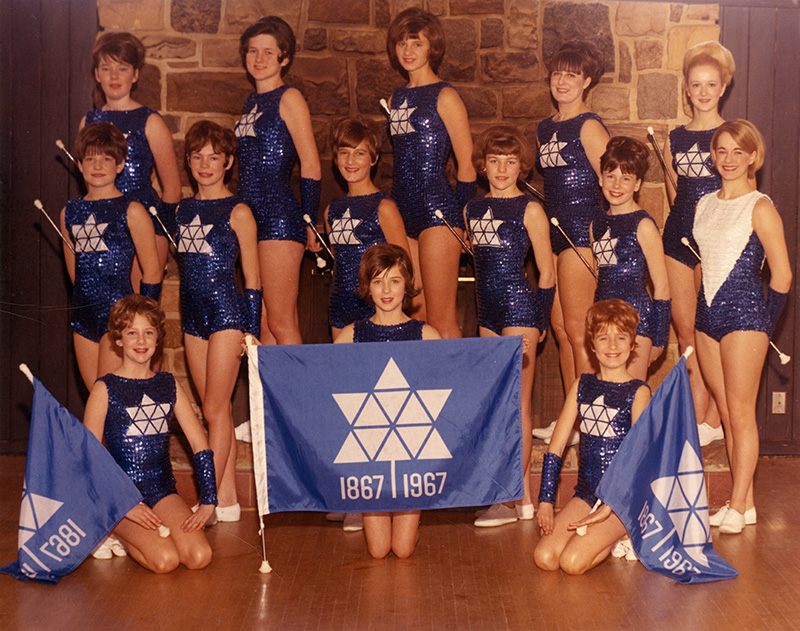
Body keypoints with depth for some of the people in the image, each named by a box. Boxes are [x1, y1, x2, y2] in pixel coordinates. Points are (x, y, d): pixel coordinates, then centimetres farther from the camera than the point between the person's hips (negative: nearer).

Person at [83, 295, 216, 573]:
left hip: (162, 490, 4)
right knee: (165, 560, -24)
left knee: (199, 557, -19)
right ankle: (115, 533, 6)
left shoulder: (169, 385, 9)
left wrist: (208, 501, -4)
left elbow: (201, 446, 7)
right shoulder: (105, 389, -4)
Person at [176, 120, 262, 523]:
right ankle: (227, 500, 14)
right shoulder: (182, 210, 13)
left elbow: (252, 278, -3)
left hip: (226, 312, -6)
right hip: (192, 314, 6)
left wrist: (251, 330, -6)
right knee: (215, 410, 8)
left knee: (215, 410, -6)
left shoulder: (237, 212, -4)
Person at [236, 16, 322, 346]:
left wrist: (309, 222, -12)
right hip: (251, 216, 8)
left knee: (281, 324, -7)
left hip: (280, 216, -8)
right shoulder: (252, 102, 18)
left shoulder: (289, 98, -4)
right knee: (262, 324, 10)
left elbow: (311, 165, -9)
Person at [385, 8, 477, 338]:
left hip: (437, 211, -7)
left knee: (441, 322, -6)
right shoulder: (397, 97, 16)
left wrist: (462, 222, -7)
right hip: (403, 212, 7)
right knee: (416, 318, 9)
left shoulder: (445, 96, -4)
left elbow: (467, 165, -6)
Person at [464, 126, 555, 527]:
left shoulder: (530, 210, -4)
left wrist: (541, 320, -3)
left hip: (520, 307, -6)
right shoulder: (472, 209, 12)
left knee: (516, 405, -5)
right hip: (487, 312, 6)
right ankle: (525, 498, 17)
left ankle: (510, 500, -2)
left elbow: (547, 272, -2)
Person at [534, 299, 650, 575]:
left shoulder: (638, 392, -5)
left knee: (573, 562, -23)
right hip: (586, 494, 5)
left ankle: (620, 537, 5)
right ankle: (604, 535, 9)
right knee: (544, 557, -16)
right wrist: (545, 502, -2)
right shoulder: (582, 386, 8)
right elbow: (555, 448, 7)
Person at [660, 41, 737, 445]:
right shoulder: (675, 139, 11)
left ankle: (706, 418, 6)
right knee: (685, 332, 5)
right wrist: (685, 222, 10)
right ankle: (707, 415, 17)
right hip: (679, 238, 5)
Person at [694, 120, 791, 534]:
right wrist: (705, 310, 11)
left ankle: (738, 506, 2)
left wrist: (763, 324, -3)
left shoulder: (760, 208, -7)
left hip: (744, 313, -7)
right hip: (707, 313, 7)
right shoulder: (705, 205, 12)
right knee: (726, 413, 9)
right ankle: (745, 502, 17)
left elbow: (782, 274, -7)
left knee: (741, 414, -4)